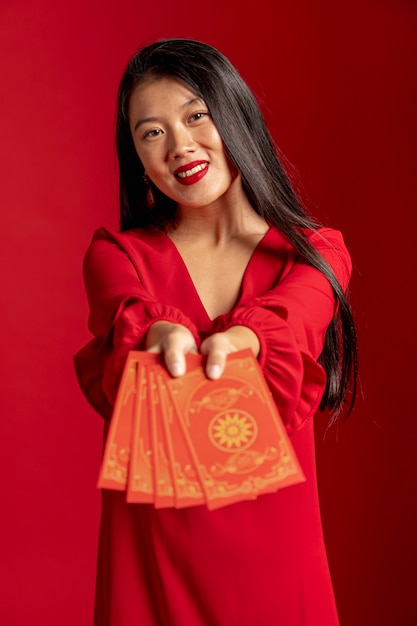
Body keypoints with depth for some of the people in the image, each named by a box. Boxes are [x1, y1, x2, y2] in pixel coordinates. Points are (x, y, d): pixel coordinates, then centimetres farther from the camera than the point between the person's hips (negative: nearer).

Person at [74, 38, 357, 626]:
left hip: (275, 540, 0)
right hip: (152, 549, 0)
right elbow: (128, 312, -21)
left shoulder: (317, 254, 1)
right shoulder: (115, 254, 1)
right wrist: (162, 334, -44)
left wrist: (236, 342, -43)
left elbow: (290, 318, -21)